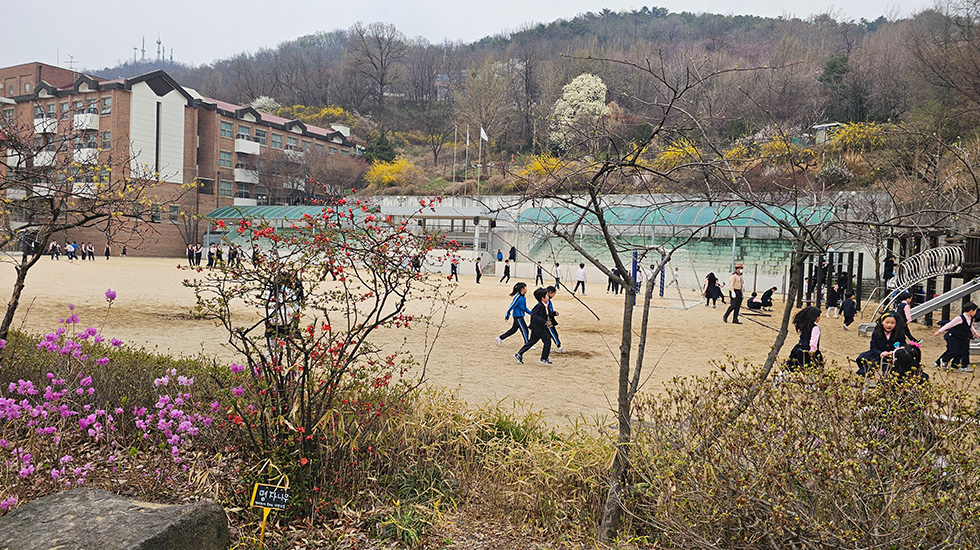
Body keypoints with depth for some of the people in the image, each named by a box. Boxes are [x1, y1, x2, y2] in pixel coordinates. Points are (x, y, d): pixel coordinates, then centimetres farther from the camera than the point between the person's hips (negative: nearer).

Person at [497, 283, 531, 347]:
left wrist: (531, 313, 13)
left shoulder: (523, 297, 9)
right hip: (518, 316, -10)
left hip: (520, 316, 10)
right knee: (524, 330, -2)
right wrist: (507, 316, -14)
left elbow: (525, 308, 21)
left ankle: (500, 338, 26)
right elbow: (511, 306, -17)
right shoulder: (518, 297, -20)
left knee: (514, 329, 16)